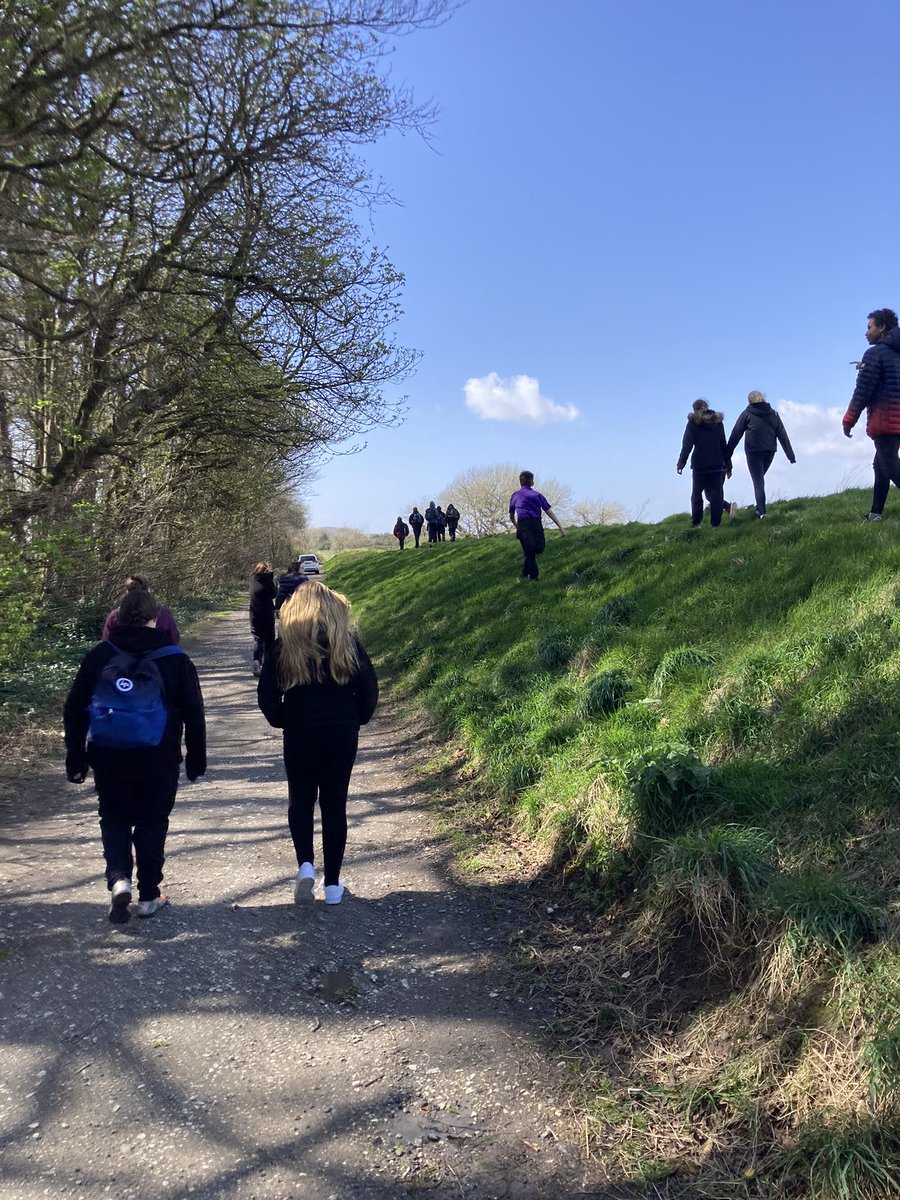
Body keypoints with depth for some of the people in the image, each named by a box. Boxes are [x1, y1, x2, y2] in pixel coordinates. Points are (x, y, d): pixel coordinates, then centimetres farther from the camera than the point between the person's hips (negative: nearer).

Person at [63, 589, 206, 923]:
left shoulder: (98, 656, 1)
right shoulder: (175, 659, -2)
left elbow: (74, 711, 3)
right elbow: (193, 714, 0)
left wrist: (75, 759, 10)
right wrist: (196, 758, 9)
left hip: (108, 759, 1)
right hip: (158, 760, -1)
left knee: (114, 819, 17)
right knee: (152, 823, 12)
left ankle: (119, 878, -3)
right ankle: (149, 896, 18)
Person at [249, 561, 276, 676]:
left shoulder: (253, 579, 3)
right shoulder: (267, 579, -13)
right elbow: (273, 594, -9)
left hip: (255, 615, 4)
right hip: (267, 614, -4)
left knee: (257, 639, 6)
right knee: (268, 639, 11)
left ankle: (256, 661, -14)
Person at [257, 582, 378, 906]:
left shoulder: (285, 645, -5)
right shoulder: (347, 642, -4)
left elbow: (266, 693, -6)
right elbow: (369, 687, -4)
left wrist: (281, 720, 9)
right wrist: (355, 720, 10)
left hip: (299, 735, -1)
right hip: (342, 736, 1)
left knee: (300, 800, 18)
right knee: (335, 805, 10)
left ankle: (305, 865, -1)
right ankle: (332, 885, 14)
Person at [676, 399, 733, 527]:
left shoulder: (693, 423, -1)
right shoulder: (718, 422, 9)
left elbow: (687, 445, -6)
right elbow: (724, 445, 10)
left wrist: (681, 463, -1)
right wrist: (728, 465, 12)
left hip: (699, 465, -2)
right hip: (717, 465, 2)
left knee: (696, 493, 9)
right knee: (716, 494, 3)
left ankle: (696, 522, 8)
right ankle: (715, 523, -3)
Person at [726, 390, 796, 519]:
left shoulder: (747, 414, -1)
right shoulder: (773, 414, 9)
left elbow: (736, 434, -2)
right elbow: (782, 435, 7)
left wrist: (727, 454, 2)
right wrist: (790, 455, 8)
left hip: (753, 452, -4)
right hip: (770, 452, 4)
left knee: (758, 482, -4)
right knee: (760, 479, 21)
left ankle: (762, 512, -15)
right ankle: (760, 508, 18)